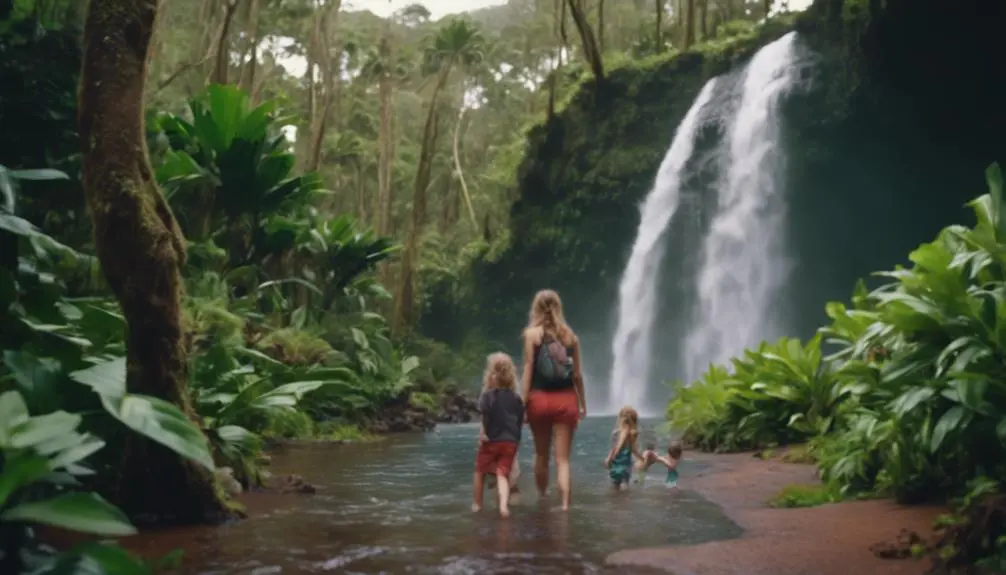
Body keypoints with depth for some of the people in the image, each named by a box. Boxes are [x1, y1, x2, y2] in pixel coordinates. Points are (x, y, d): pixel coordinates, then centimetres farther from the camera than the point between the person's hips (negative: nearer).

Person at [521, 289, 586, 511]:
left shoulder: (532, 333, -2)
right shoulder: (570, 335, 6)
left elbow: (528, 370, -7)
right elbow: (577, 374, 8)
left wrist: (522, 402, -5)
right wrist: (583, 403, 17)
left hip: (540, 399, -1)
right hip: (566, 399, 1)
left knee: (541, 454, 17)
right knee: (562, 459, 2)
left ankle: (542, 499, 30)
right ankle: (564, 505, -10)